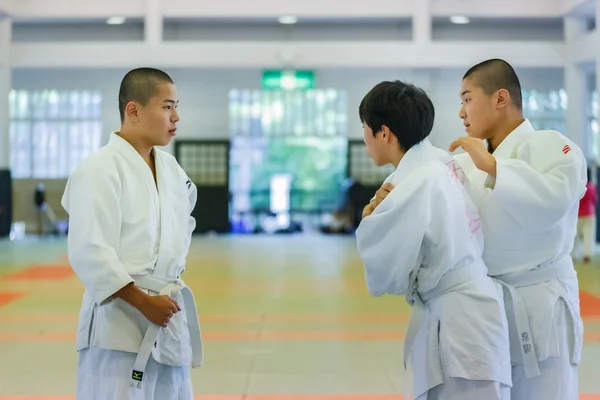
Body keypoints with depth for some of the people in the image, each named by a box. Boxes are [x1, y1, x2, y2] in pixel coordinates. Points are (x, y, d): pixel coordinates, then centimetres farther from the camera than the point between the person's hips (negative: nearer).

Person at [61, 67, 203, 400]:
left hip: (168, 316, 8)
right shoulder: (99, 170, -16)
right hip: (118, 318, -8)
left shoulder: (171, 168, 9)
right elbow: (89, 254, -21)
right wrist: (143, 301, -20)